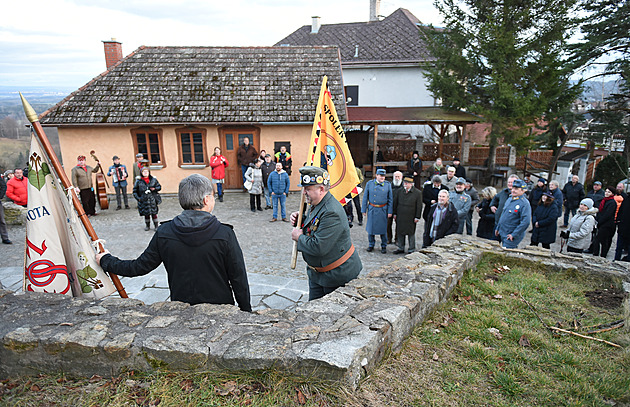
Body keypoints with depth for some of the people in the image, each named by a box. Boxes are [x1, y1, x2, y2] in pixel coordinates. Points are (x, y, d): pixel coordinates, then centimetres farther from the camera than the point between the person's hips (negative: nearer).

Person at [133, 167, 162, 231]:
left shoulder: (153, 179, 3)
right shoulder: (138, 181, 1)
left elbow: (159, 187, 11)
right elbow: (135, 191, 7)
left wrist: (155, 188, -10)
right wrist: (138, 198, -4)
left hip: (152, 199, 0)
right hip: (144, 201, 0)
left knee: (154, 213, 1)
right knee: (146, 213, 8)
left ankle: (156, 226, 12)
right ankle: (147, 225, 25)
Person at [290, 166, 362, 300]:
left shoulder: (331, 213, -29)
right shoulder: (316, 205, 3)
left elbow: (319, 248, -33)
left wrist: (299, 237, -17)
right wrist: (299, 220, -2)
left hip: (337, 275, -9)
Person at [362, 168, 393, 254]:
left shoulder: (388, 184, 1)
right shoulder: (369, 183, 1)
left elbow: (390, 199, 3)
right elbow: (365, 197, 4)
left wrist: (390, 211, -2)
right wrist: (364, 210, 2)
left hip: (383, 210, 0)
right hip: (372, 209, 1)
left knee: (383, 228, 4)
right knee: (370, 227, 6)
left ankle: (384, 246, 19)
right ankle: (371, 245, 23)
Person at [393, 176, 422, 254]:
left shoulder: (418, 193, -5)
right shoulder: (399, 191, 4)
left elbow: (419, 206, -4)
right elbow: (395, 203, 11)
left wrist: (417, 217, -7)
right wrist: (395, 213, 8)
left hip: (411, 217, -3)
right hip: (400, 216, 3)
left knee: (411, 233, 6)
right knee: (400, 232, 9)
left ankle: (411, 249, 18)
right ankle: (401, 248, 22)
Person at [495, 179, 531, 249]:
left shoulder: (525, 204, -16)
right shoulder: (509, 199, 11)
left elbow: (525, 222, -22)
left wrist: (513, 235, -21)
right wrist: (498, 228, 21)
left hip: (511, 236, -8)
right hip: (502, 234, 8)